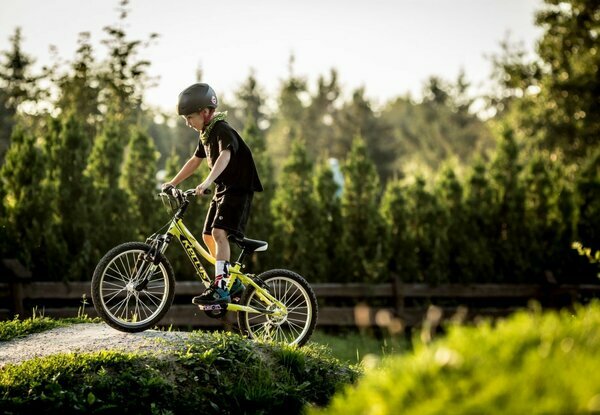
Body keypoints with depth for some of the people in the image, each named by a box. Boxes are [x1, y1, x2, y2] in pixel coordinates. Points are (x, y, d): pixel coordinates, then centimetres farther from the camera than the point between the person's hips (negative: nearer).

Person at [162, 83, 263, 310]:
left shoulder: (222, 131, -19)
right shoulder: (205, 134, 11)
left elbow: (225, 156, -37)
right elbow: (195, 160, 24)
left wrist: (207, 182, -51)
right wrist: (172, 183, 23)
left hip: (239, 189, -10)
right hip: (222, 189, 10)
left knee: (219, 233, -23)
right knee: (208, 236, 9)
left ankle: (220, 290, -27)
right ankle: (233, 282, 20)